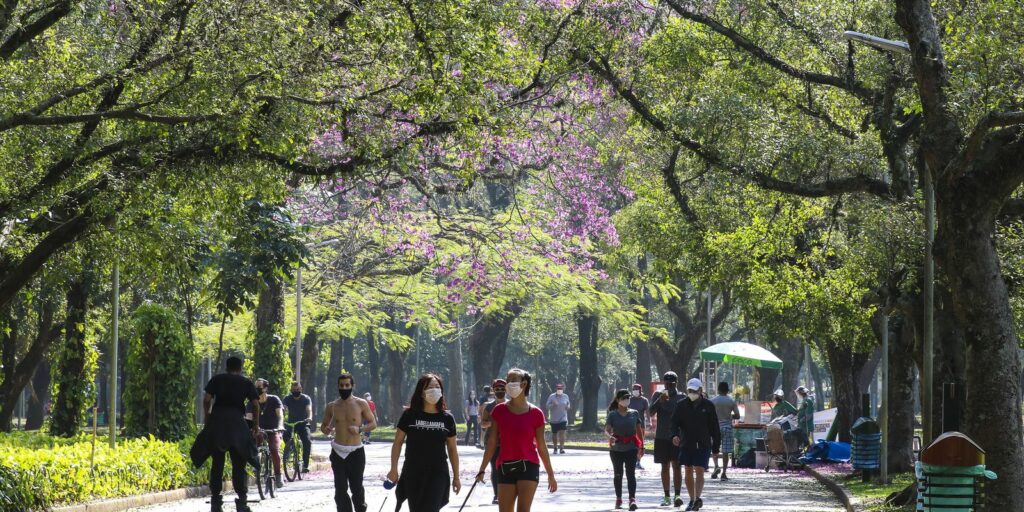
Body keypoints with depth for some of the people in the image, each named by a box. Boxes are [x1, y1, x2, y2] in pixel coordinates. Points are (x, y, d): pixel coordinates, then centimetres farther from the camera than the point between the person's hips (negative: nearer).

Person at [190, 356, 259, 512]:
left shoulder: (217, 379, 12)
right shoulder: (247, 383, 13)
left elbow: (206, 400, 1)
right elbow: (256, 404, 4)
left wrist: (206, 418, 14)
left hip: (216, 421, 1)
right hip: (237, 422, -1)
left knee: (217, 463, 7)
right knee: (239, 464, 3)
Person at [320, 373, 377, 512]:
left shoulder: (361, 404, -1)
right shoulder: (332, 406, 6)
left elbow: (373, 423, 4)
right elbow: (323, 426, 15)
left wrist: (360, 429, -15)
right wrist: (326, 430, -10)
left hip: (356, 452, -2)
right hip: (338, 452, 2)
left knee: (357, 487, -1)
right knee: (340, 489, 0)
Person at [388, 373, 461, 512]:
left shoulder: (447, 418, 2)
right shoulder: (410, 415, -2)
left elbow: (452, 449, 8)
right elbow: (398, 442, 3)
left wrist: (456, 476, 9)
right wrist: (394, 469, -3)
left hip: (438, 473, -1)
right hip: (413, 473, 1)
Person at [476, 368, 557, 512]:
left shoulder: (535, 413, -2)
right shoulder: (500, 411, 3)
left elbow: (541, 446, 5)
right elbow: (492, 442, 6)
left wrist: (550, 474, 9)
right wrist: (482, 470, 3)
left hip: (528, 467, -3)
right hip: (505, 467, 3)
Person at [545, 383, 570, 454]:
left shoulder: (565, 396, 6)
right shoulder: (551, 397, -2)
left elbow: (568, 405, 19)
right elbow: (548, 406, -4)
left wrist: (567, 407, -4)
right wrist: (553, 405, -23)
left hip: (563, 418, 0)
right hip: (554, 419, 0)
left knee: (562, 433, -14)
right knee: (554, 434, 8)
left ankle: (562, 448, -14)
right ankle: (555, 448, 22)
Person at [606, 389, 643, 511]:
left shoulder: (634, 413, 4)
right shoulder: (612, 414, -1)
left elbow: (639, 430, 9)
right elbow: (607, 429, -11)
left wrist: (641, 446, 7)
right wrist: (610, 436, -33)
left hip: (631, 447, 0)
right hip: (616, 448, 0)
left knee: (631, 473, -11)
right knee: (618, 474, 10)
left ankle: (632, 499, -17)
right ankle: (618, 498, 20)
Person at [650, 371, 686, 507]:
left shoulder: (682, 398, 3)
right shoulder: (657, 396, 3)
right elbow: (651, 412, -11)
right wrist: (660, 400, -28)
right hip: (661, 437, 1)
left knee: (677, 466, -9)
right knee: (665, 467, 6)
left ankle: (677, 495, -13)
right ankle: (667, 497, 10)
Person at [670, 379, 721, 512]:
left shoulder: (708, 406, 0)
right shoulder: (682, 406, 4)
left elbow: (714, 427, 3)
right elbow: (675, 422, 0)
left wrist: (716, 446, 2)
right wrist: (675, 435, -22)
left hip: (703, 445, -3)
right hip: (686, 444, 3)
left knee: (699, 471, -13)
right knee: (688, 472, 8)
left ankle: (698, 498, -25)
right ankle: (692, 500, 19)